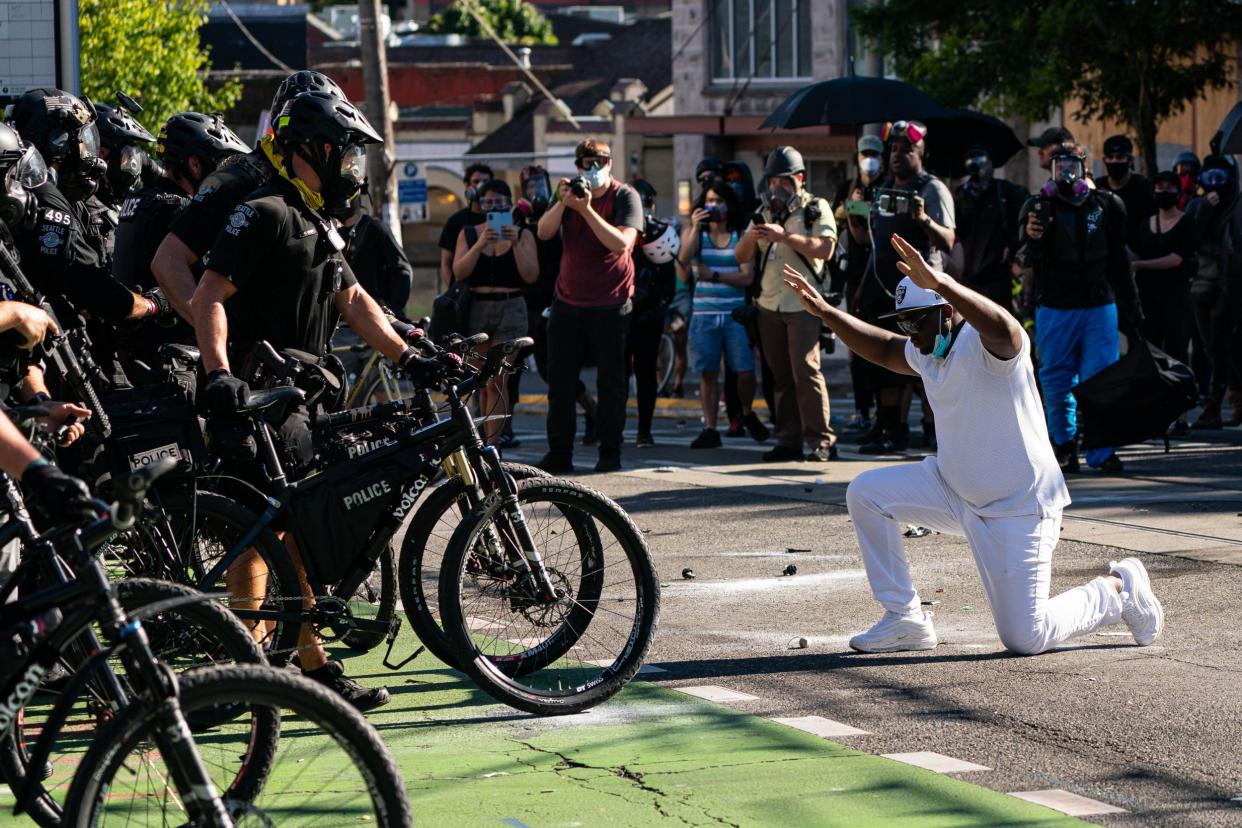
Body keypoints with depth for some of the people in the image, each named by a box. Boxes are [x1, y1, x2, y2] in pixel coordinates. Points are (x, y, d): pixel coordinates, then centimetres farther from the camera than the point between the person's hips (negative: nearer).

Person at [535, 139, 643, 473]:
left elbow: (621, 242, -21)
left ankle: (610, 452, 8)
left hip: (610, 306, -4)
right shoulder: (571, 192, 8)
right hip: (568, 302, 4)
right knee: (560, 380, 3)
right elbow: (544, 232, -5)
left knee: (610, 381, 1)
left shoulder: (625, 197, -5)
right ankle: (559, 452, 7)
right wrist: (563, 202, -20)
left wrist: (586, 209, -25)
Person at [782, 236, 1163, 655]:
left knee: (1025, 639, -9)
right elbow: (884, 349, 24)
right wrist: (825, 312, 12)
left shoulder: (982, 344, -24)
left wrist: (939, 282, -61)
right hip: (955, 489, 8)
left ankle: (1119, 589, 19)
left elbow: (1004, 329, -49)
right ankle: (904, 619, 6)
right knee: (865, 493, -3)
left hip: (1018, 507, -8)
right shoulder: (928, 351, 3)